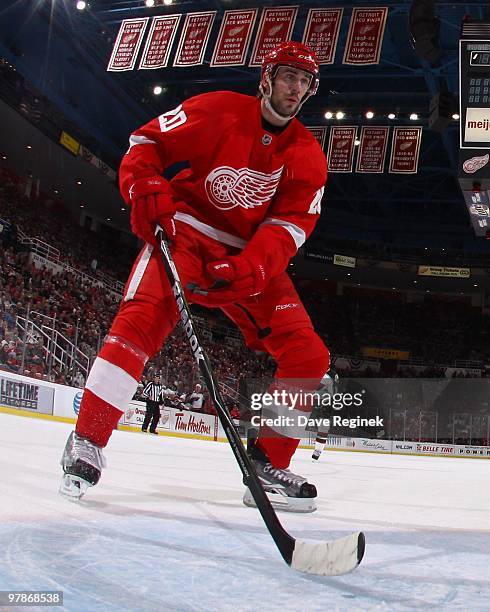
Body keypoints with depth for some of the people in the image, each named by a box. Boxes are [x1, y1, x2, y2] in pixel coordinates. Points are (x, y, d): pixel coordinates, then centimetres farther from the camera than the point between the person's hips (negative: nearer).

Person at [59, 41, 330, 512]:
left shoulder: (308, 156, 2)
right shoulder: (218, 110, -6)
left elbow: (291, 225, -9)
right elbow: (145, 142, -3)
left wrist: (247, 268, -27)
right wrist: (147, 192, -24)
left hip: (253, 255, 4)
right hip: (186, 231, -4)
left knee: (308, 355, -7)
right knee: (142, 318, -29)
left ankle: (267, 466, 4)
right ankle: (86, 443, -17)